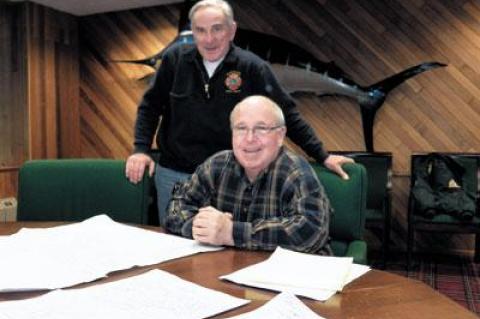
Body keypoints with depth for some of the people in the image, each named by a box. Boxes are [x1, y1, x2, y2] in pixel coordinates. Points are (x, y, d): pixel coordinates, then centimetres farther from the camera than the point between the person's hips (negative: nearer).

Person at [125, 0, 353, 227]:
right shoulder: (175, 59, -4)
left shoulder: (252, 68, -9)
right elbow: (150, 106, 7)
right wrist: (141, 149, -5)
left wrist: (322, 156, -3)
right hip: (173, 174, 2)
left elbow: (287, 115, -3)